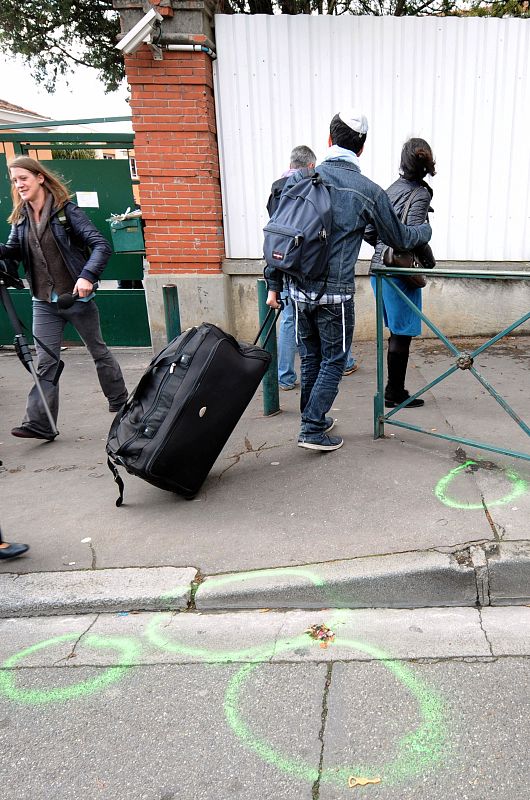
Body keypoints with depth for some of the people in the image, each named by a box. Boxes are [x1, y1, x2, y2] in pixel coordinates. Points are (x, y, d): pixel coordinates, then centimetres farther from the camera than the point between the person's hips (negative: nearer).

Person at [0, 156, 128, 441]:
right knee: (45, 362, -2)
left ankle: (121, 403, 29)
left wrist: (87, 276, -30)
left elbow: (101, 245, -15)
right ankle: (39, 423, -3)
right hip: (43, 302, 4)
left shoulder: (66, 210, -8)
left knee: (98, 351, 12)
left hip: (76, 297, -4)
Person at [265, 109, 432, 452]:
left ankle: (312, 418, 32)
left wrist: (274, 285, 12)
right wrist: (426, 230, 30)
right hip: (335, 293, -4)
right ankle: (313, 430, 10)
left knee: (310, 358, 18)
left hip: (299, 289, 4)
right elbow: (400, 238, 8)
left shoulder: (298, 179, 3)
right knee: (334, 361, 10)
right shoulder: (369, 191, -5)